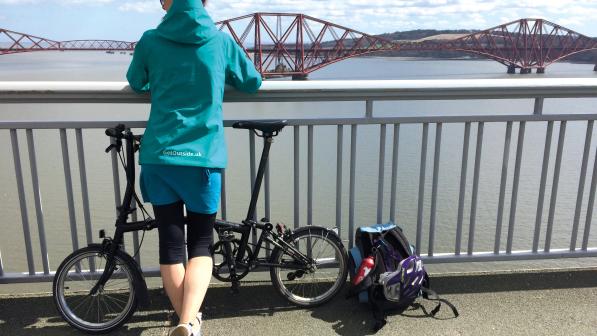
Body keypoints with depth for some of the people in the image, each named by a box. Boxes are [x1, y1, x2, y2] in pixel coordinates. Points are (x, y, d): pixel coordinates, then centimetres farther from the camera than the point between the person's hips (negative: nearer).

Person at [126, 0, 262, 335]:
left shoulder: (150, 41, 4)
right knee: (201, 243, 10)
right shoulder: (221, 40, 3)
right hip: (203, 158, -1)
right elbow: (254, 81, 15)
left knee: (170, 245, 11)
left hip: (158, 157, 1)